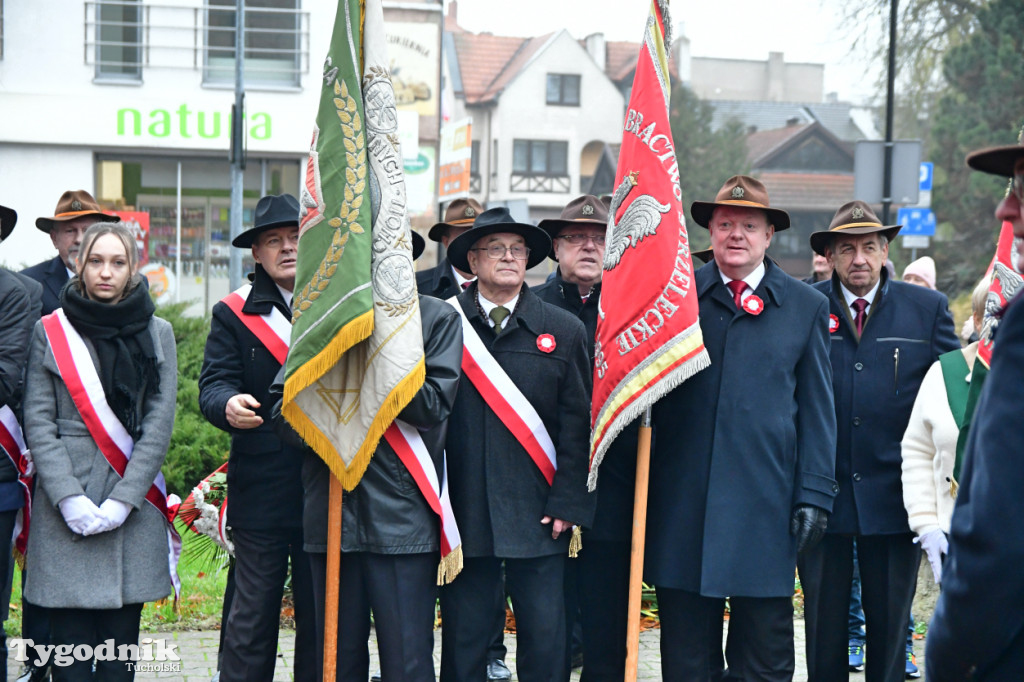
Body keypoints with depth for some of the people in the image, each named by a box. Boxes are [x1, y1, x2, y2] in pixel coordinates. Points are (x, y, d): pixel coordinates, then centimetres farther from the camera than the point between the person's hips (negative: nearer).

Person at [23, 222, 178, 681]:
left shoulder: (157, 334, 8)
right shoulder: (50, 332, 6)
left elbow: (159, 424, 2)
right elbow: (38, 423, 0)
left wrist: (123, 500, -8)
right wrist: (68, 498, -11)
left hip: (133, 511, 1)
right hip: (64, 514, -1)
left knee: (121, 641, 4)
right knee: (70, 642, -2)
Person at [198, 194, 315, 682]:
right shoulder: (234, 313, 5)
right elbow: (213, 384, -6)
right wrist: (229, 405, -28)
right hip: (260, 492, -1)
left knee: (322, 620, 9)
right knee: (251, 621, 2)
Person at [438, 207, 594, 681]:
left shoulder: (564, 331, 6)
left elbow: (578, 425, 4)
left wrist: (568, 505, -4)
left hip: (538, 515, 1)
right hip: (463, 514, 0)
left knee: (545, 642, 4)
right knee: (463, 642, 8)